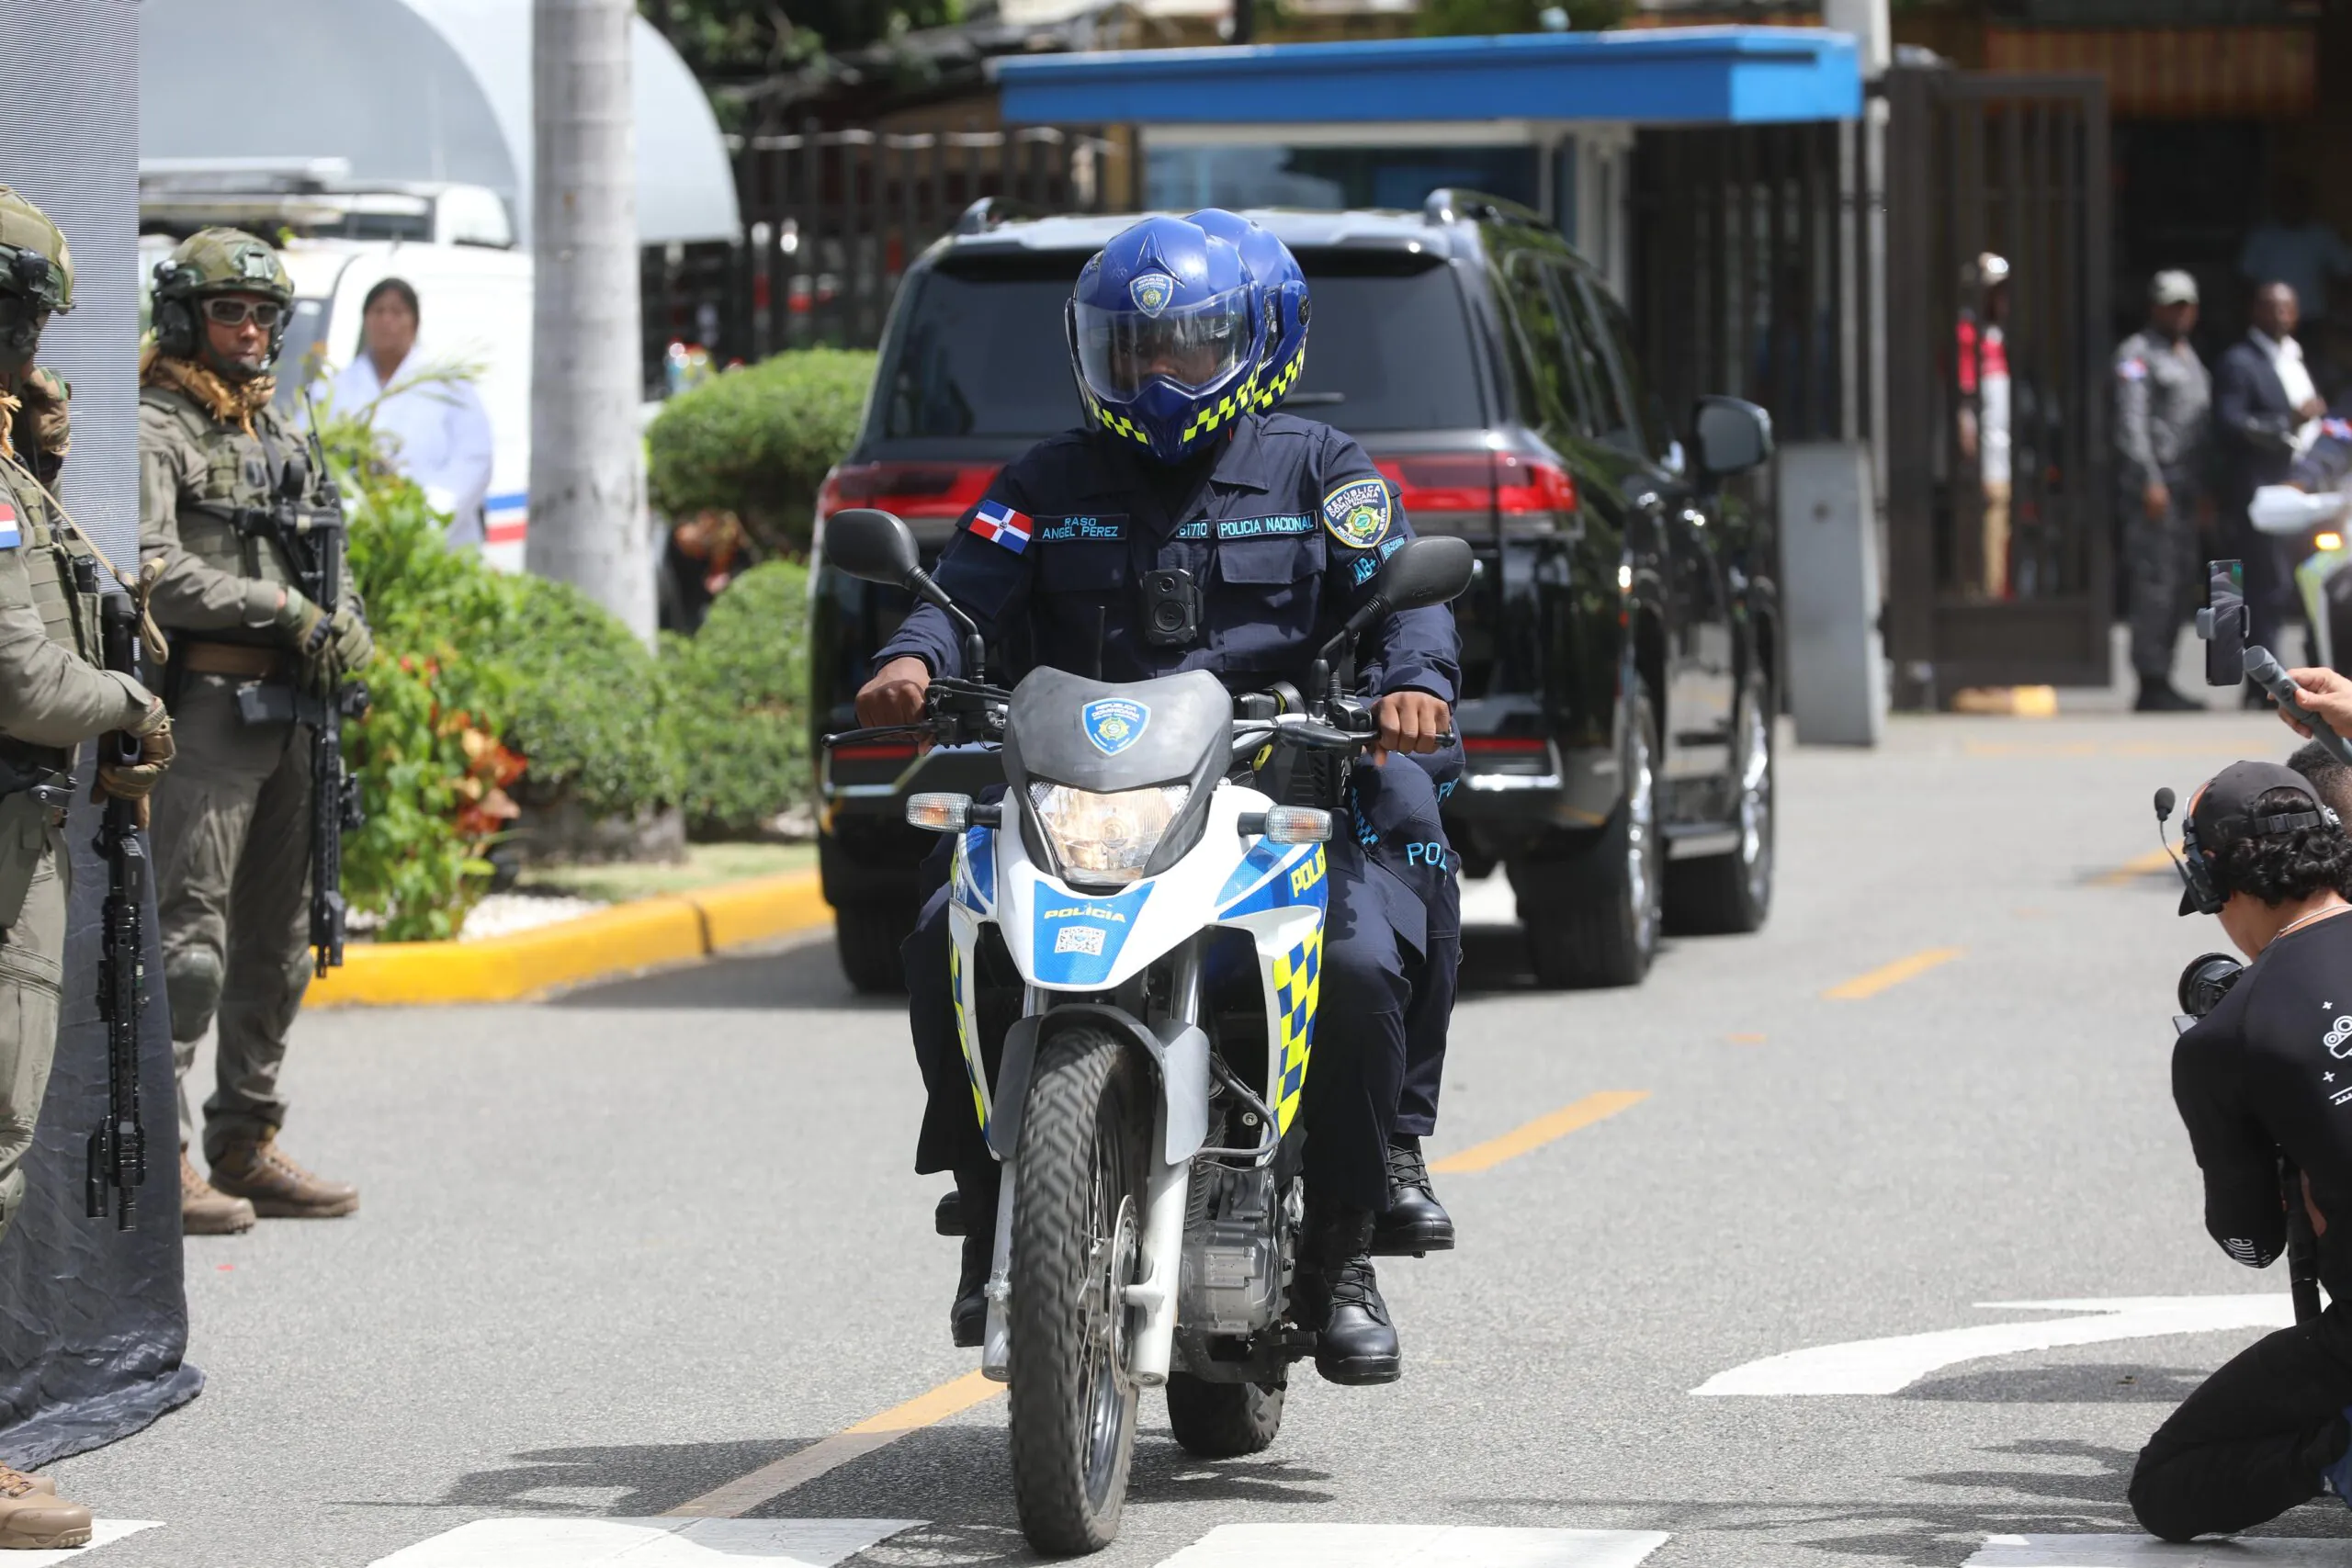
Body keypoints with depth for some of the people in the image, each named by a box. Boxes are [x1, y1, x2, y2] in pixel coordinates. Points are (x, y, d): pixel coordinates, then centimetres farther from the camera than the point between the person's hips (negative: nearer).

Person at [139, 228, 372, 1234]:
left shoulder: (276, 431, 19)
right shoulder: (155, 432, -7)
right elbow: (153, 572, -18)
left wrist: (345, 623, 1)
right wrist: (283, 608, -17)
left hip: (286, 711, 9)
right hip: (203, 707, -9)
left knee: (277, 942, 12)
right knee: (188, 939, -12)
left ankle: (247, 1146, 20)